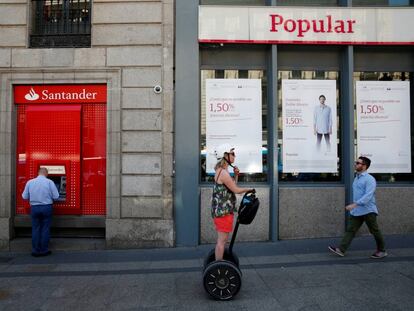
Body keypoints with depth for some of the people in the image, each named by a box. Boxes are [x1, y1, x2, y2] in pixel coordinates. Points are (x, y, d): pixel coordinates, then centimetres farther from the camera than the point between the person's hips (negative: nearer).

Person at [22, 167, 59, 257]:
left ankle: (35, 251, 15)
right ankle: (44, 250, 12)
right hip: (46, 207, -2)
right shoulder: (49, 182, -8)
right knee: (45, 229, 6)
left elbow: (24, 196, 5)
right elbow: (56, 196, -8)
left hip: (34, 208, 2)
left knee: (35, 229, 10)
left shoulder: (30, 182, 1)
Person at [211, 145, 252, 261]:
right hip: (223, 211, -10)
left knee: (222, 240, 18)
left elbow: (232, 186, 19)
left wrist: (236, 175, 4)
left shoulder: (222, 170, 14)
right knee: (222, 241, -3)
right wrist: (249, 189, 1)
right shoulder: (223, 173, -18)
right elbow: (236, 190, -15)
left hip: (222, 210, 10)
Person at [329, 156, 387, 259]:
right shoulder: (357, 178, 13)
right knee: (350, 230, 2)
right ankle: (341, 250, -1)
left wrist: (354, 204, -33)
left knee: (375, 231, 8)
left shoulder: (369, 179, -14)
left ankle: (382, 251, 25)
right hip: (356, 211, 8)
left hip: (368, 211, -8)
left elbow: (368, 196, -25)